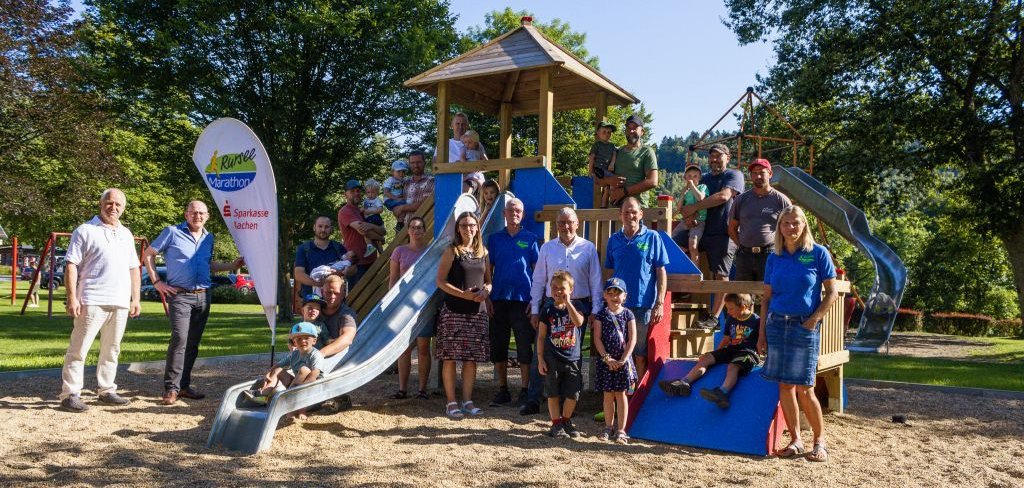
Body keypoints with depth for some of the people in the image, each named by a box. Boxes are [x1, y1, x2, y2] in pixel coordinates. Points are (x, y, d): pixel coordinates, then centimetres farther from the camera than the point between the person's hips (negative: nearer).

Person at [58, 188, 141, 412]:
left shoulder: (126, 234, 18)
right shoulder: (86, 231, 0)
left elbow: (134, 269, 21)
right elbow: (71, 266, -6)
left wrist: (136, 298, 14)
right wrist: (72, 297, -14)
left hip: (121, 303, 6)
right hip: (92, 301, -6)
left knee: (111, 349, 12)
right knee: (79, 349, -4)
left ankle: (106, 390, 22)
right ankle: (70, 394, 1)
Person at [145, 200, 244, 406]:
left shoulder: (209, 238, 14)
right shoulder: (172, 233, -2)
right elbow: (149, 254, 3)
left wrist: (232, 266, 15)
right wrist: (157, 282, -3)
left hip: (203, 296, 6)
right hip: (180, 295, -5)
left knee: (193, 343, 8)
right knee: (180, 339, -16)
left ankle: (184, 385, 17)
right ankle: (171, 388, -11)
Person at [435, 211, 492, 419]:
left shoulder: (482, 252, 11)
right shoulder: (452, 251, -3)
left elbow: (488, 280, 17)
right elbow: (441, 281, -7)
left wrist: (486, 291, -6)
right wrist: (464, 294, -16)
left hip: (477, 312, 4)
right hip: (454, 312, -4)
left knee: (471, 358, 7)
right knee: (450, 357, -2)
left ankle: (467, 400, 16)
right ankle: (451, 402, 7)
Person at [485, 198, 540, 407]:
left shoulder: (531, 239, 4)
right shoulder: (494, 238, 10)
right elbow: (488, 269, 10)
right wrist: (487, 297, 1)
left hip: (523, 299, -2)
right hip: (499, 300, 3)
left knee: (524, 346, -1)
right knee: (498, 346, 6)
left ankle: (525, 391, 8)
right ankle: (502, 390, 17)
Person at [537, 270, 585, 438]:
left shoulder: (575, 306, 1)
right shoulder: (548, 309, 0)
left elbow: (578, 322, -22)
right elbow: (541, 336, 2)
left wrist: (567, 302, -22)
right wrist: (540, 359, -3)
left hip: (572, 358, 1)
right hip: (552, 359, -1)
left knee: (572, 393, 4)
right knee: (553, 393, 5)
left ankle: (566, 421, 24)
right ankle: (556, 424, 17)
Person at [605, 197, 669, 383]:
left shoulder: (652, 237, 0)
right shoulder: (614, 240, 8)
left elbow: (661, 272, -1)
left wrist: (660, 303, -7)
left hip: (644, 305, -3)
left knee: (640, 355, 4)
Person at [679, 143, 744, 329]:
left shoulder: (734, 175, 3)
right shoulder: (705, 178, 23)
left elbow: (723, 196, -15)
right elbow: (696, 200, 16)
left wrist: (694, 207, -15)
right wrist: (689, 213, -9)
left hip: (723, 233, -7)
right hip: (702, 230, 7)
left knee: (721, 276, -8)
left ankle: (714, 317, -6)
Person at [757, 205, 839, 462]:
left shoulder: (818, 253, -2)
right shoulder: (774, 258, 8)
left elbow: (832, 293, -1)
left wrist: (814, 319, -11)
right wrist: (762, 332, 7)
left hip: (805, 327, -4)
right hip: (777, 324, 4)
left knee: (804, 389, -4)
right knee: (785, 385, 4)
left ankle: (820, 441, 12)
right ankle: (795, 440, 14)